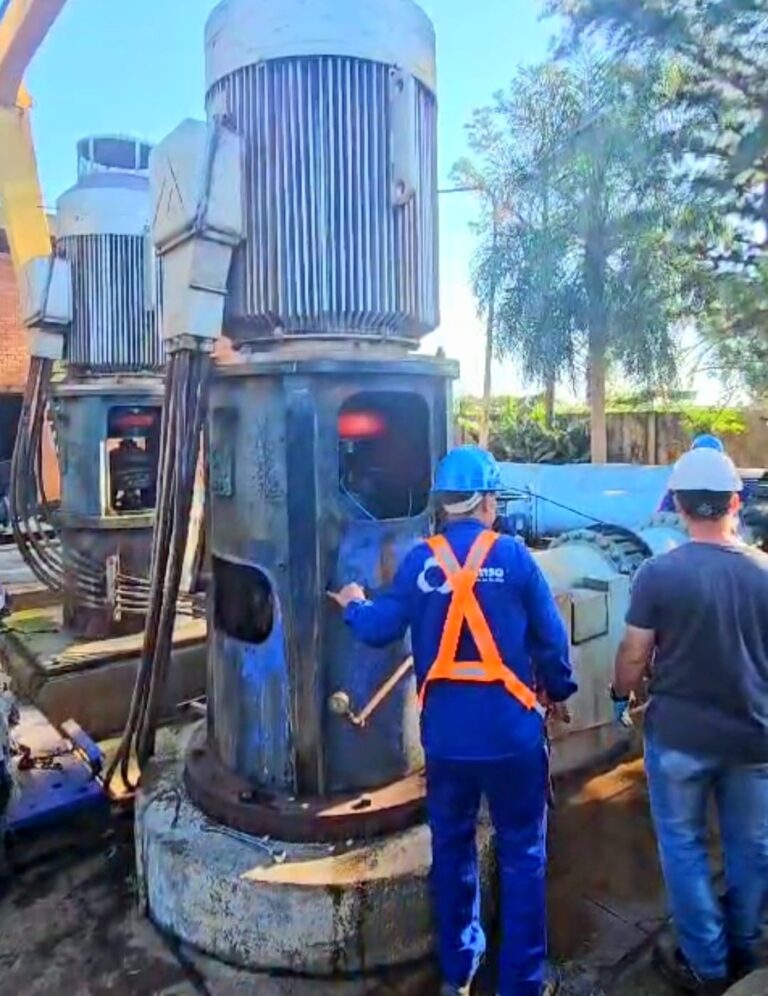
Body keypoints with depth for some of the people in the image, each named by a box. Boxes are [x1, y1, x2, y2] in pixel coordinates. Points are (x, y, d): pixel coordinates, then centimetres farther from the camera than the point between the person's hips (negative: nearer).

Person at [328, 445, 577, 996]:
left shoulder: (420, 561, -7)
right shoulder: (513, 556, -12)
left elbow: (380, 630, -3)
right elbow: (551, 637, -6)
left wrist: (355, 605, 18)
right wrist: (559, 688, 12)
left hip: (446, 734, 3)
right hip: (512, 731, -2)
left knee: (451, 848, 20)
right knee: (522, 852, 15)